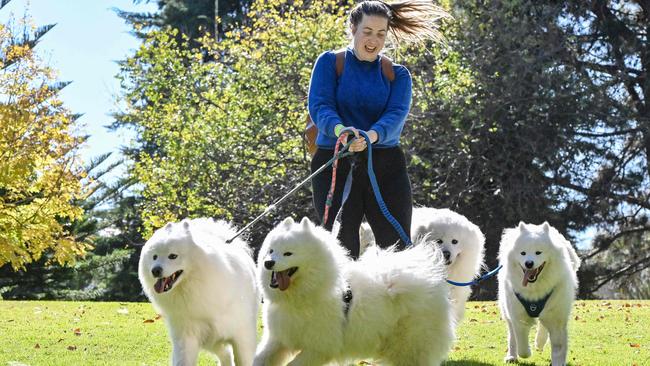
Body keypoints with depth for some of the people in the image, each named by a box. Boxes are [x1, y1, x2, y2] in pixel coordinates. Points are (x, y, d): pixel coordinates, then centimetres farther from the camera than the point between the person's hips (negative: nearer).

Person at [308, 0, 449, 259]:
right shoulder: (330, 62, 6)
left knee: (396, 247, -5)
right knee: (342, 249, -5)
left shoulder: (397, 74, 11)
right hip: (335, 165, -1)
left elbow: (397, 114, -7)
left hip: (386, 166, 2)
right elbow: (319, 105, -9)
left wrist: (371, 136, -30)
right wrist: (340, 130, -32)